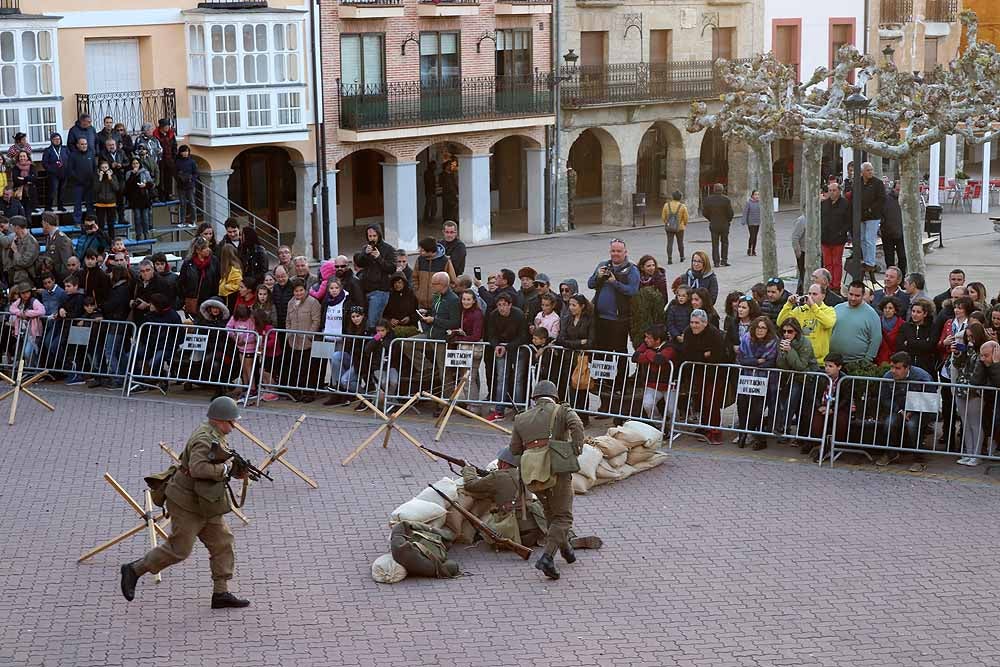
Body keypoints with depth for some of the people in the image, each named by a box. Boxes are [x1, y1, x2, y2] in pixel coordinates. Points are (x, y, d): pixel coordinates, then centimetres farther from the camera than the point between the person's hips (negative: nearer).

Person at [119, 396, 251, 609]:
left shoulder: (215, 436, 9)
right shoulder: (204, 439, -22)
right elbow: (198, 468, -36)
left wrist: (238, 469, 0)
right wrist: (226, 469, -25)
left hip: (206, 504, 10)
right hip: (187, 503, -10)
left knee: (222, 543, 7)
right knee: (178, 549, -4)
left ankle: (221, 593, 11)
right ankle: (134, 570, 10)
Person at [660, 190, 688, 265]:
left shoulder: (666, 205, -3)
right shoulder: (683, 206, -8)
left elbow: (663, 216, 2)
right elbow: (686, 217, -4)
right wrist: (685, 224, 16)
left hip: (669, 227, 1)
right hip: (679, 227, -1)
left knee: (669, 243, 1)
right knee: (680, 243, 14)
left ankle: (669, 258, -9)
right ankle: (682, 258, 27)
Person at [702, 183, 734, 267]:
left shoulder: (708, 199, -4)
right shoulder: (726, 199, -11)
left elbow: (704, 212, -2)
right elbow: (730, 213, -11)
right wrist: (729, 220, 8)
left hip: (713, 225, 1)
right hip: (724, 224, -1)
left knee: (715, 244, 7)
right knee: (724, 243, 13)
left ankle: (716, 261, 3)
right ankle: (724, 260, 10)